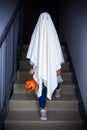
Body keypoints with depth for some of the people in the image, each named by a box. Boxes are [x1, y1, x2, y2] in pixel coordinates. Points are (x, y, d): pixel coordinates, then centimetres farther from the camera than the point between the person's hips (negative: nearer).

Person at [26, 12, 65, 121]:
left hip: (39, 66, 0)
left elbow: (33, 51, -2)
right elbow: (57, 50, -5)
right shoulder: (52, 32, -8)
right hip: (52, 65, 0)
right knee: (54, 78, 31)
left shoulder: (36, 32, -4)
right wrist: (58, 66, 3)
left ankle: (43, 111, 4)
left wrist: (32, 67, 4)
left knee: (41, 87, 6)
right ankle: (57, 90, 59)